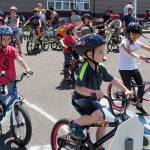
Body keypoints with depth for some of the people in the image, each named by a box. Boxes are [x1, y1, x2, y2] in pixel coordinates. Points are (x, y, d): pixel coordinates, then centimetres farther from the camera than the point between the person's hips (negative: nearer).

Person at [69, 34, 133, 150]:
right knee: (97, 115, -31)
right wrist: (94, 92, -46)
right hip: (80, 99, -8)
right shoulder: (85, 68, -27)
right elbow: (78, 88, -33)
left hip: (93, 100, 8)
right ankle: (75, 124, -6)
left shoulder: (100, 67, -4)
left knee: (102, 122, 8)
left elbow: (112, 79, 8)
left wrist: (125, 90, 0)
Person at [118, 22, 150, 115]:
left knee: (141, 85, 7)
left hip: (133, 67, 7)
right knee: (128, 89, -9)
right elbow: (129, 52, -40)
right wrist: (139, 57, -58)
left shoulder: (137, 43, 3)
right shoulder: (124, 43, -19)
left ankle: (140, 104, 26)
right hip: (124, 69, -7)